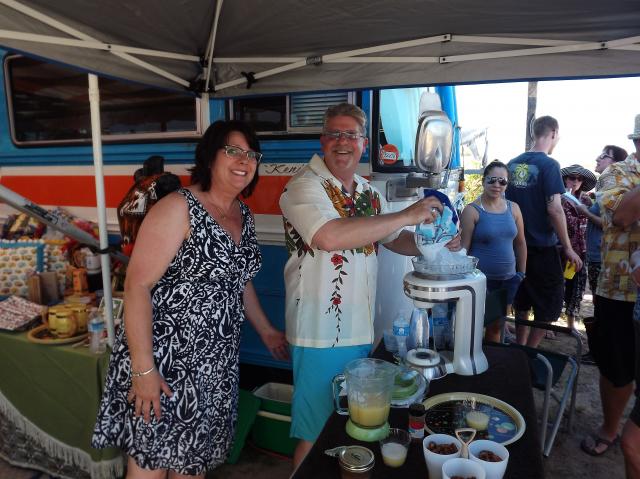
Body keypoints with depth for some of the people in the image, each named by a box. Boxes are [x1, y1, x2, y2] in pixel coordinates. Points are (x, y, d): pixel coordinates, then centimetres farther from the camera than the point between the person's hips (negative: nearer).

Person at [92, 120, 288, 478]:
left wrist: (266, 331, 23)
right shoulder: (178, 209, -14)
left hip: (216, 365, 6)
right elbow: (137, 285, -17)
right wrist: (143, 368, -21)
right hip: (164, 360, -6)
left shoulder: (244, 216, 8)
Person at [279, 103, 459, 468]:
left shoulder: (370, 193, 9)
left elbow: (394, 240, 21)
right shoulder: (305, 185, -14)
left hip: (362, 330, 7)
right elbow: (329, 236, -33)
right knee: (316, 434, 8)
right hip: (321, 333, -7)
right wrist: (408, 215, -27)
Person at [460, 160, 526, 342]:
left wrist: (521, 273, 12)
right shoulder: (472, 210, -10)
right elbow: (464, 247, -10)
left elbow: (520, 243, 13)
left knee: (497, 326, 18)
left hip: (508, 279, 5)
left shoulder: (513, 208, 5)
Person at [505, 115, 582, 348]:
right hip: (542, 248, -6)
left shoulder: (512, 164, 6)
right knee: (549, 305, 6)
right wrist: (568, 249, -11)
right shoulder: (549, 165, -13)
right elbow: (554, 209, -18)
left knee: (522, 302, 18)